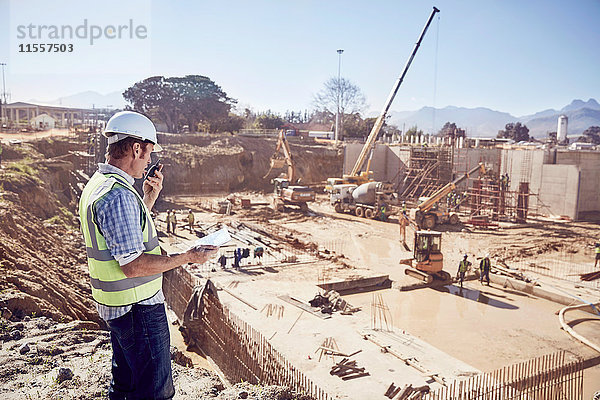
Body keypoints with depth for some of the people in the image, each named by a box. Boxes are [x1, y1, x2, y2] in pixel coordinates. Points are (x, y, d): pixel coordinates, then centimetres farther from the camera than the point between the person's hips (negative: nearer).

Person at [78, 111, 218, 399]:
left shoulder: (98, 183, 8)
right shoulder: (119, 195, -26)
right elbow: (132, 265, -28)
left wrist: (149, 197, 11)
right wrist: (188, 257, -22)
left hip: (115, 306, 10)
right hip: (138, 309, -10)